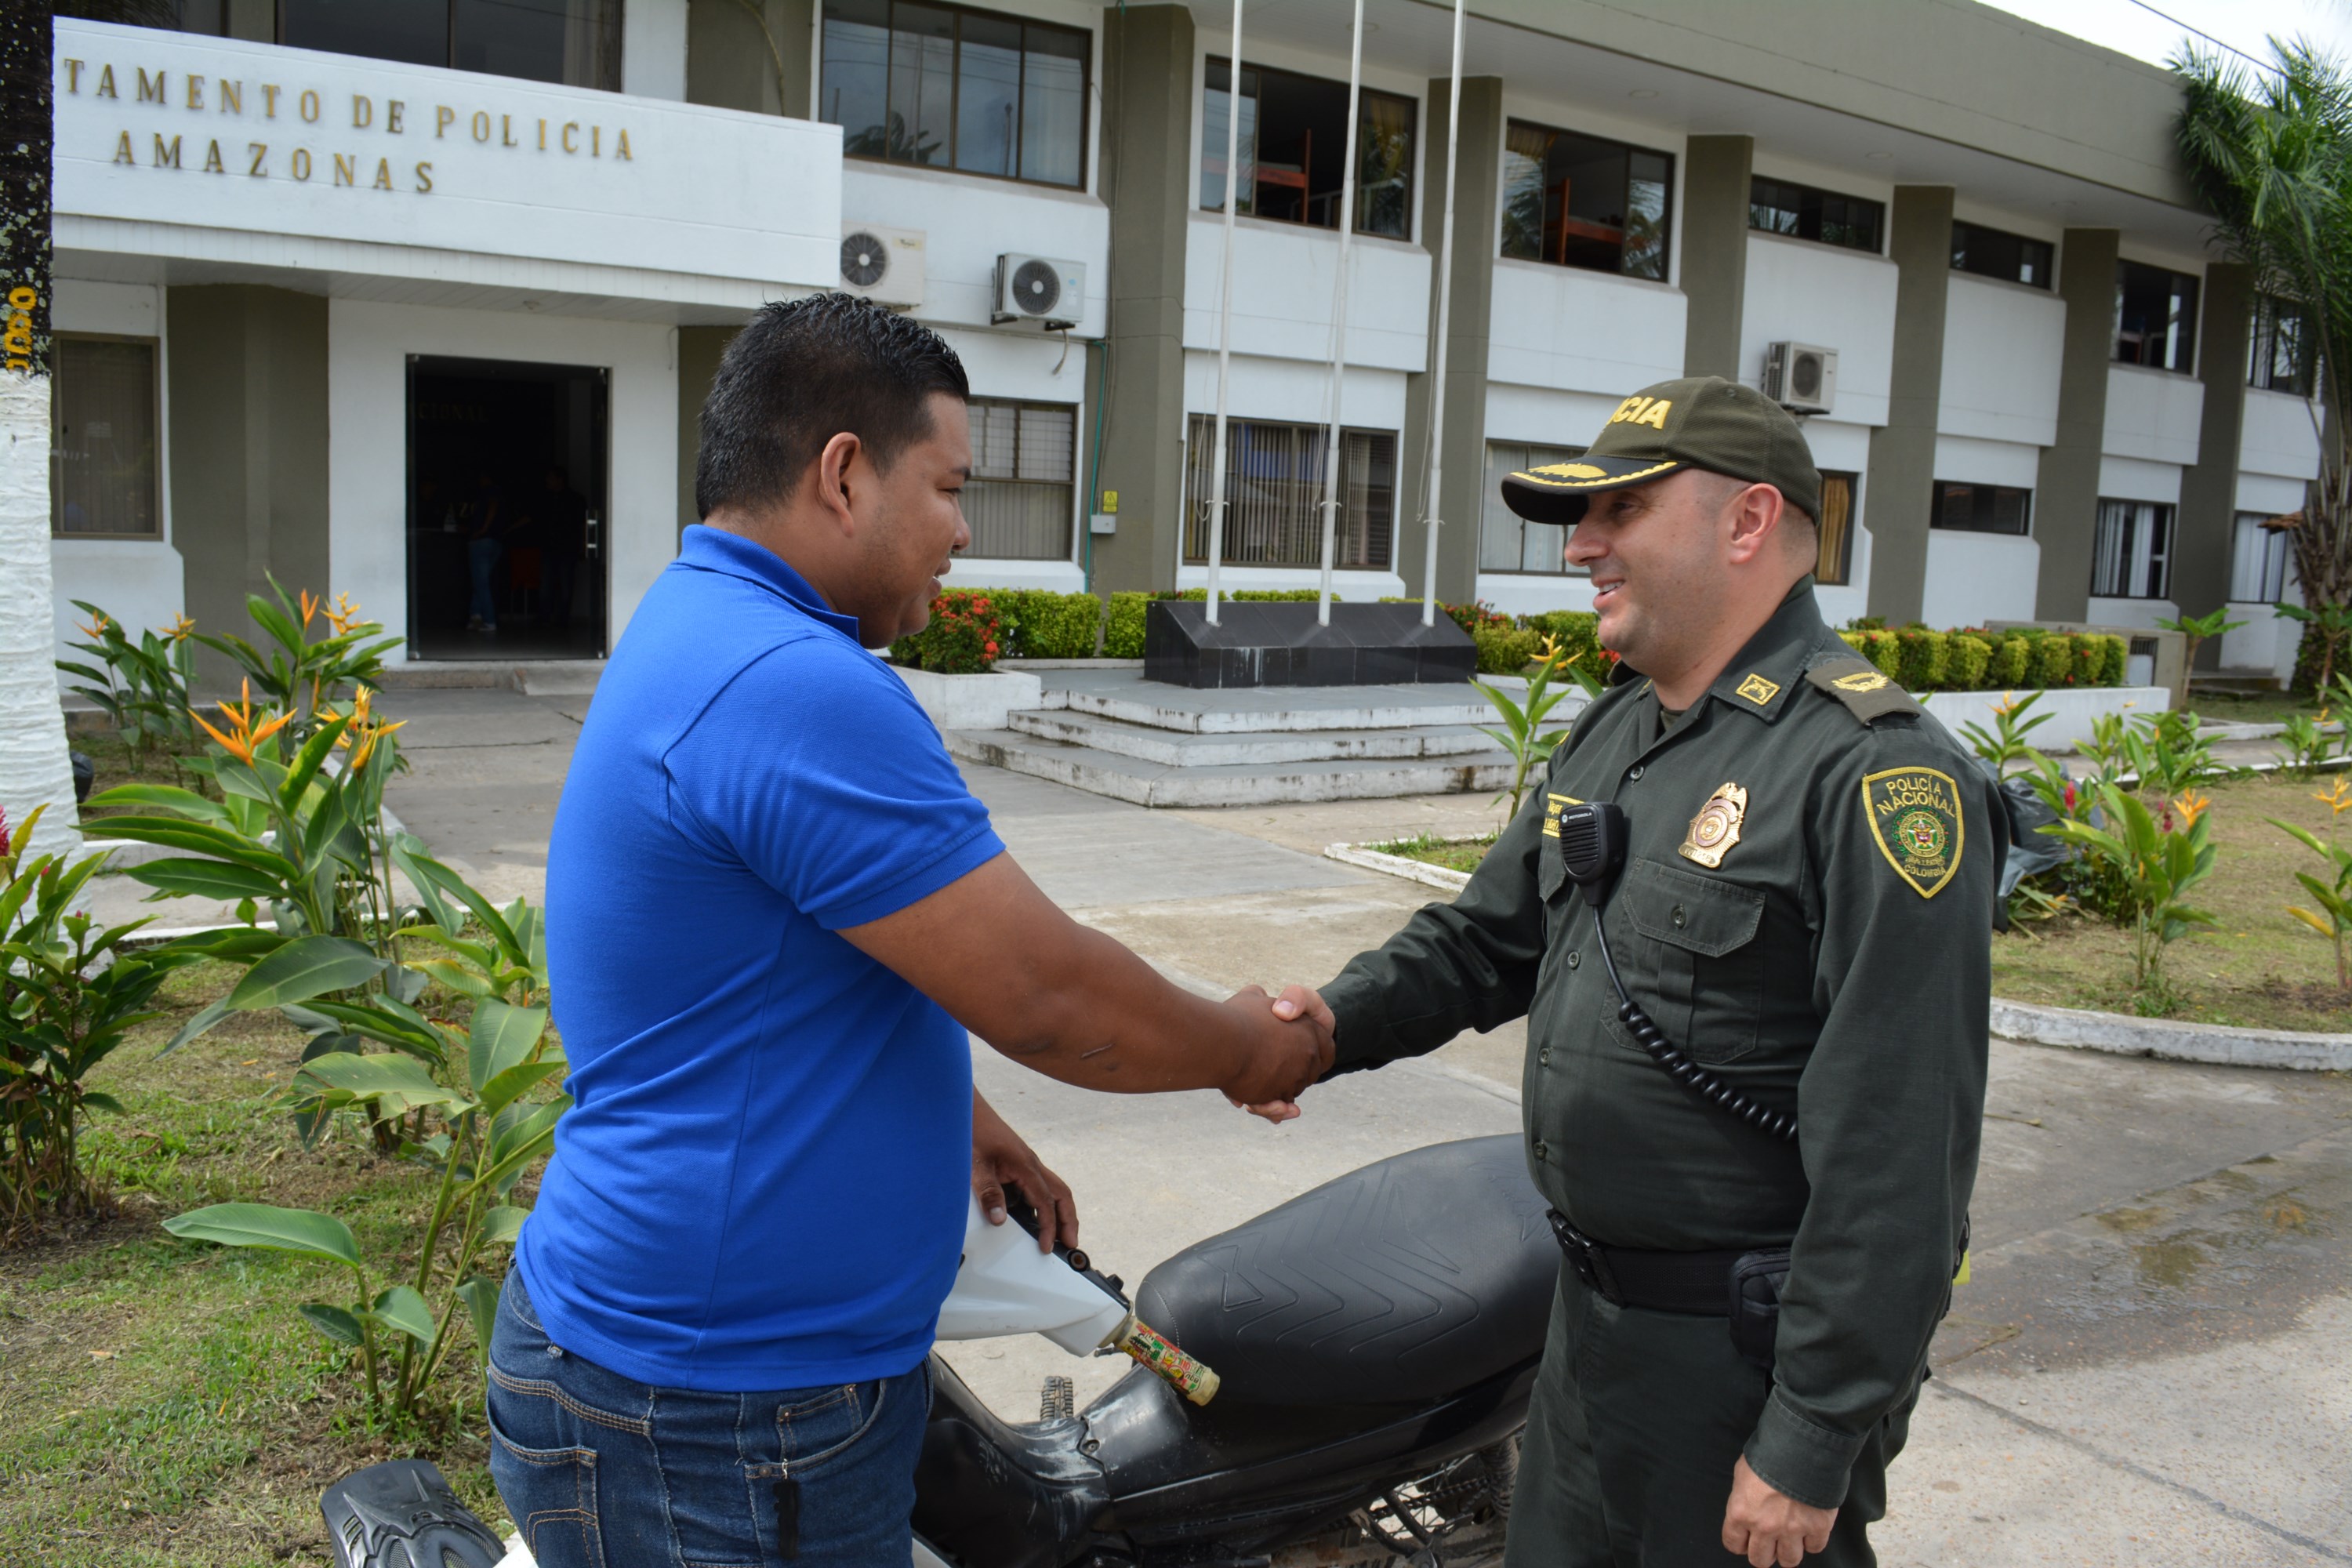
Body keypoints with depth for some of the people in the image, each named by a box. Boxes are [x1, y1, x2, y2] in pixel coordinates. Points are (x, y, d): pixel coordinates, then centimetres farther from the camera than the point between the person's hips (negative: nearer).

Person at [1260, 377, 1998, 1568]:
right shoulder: (1609, 733, 8)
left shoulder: (1878, 774, -21)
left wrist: (1813, 1444, -21)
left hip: (1748, 1353, -8)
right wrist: (1336, 1021, -4)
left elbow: (1898, 1154, -23)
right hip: (1591, 1318, 8)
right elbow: (1488, 937, 15)